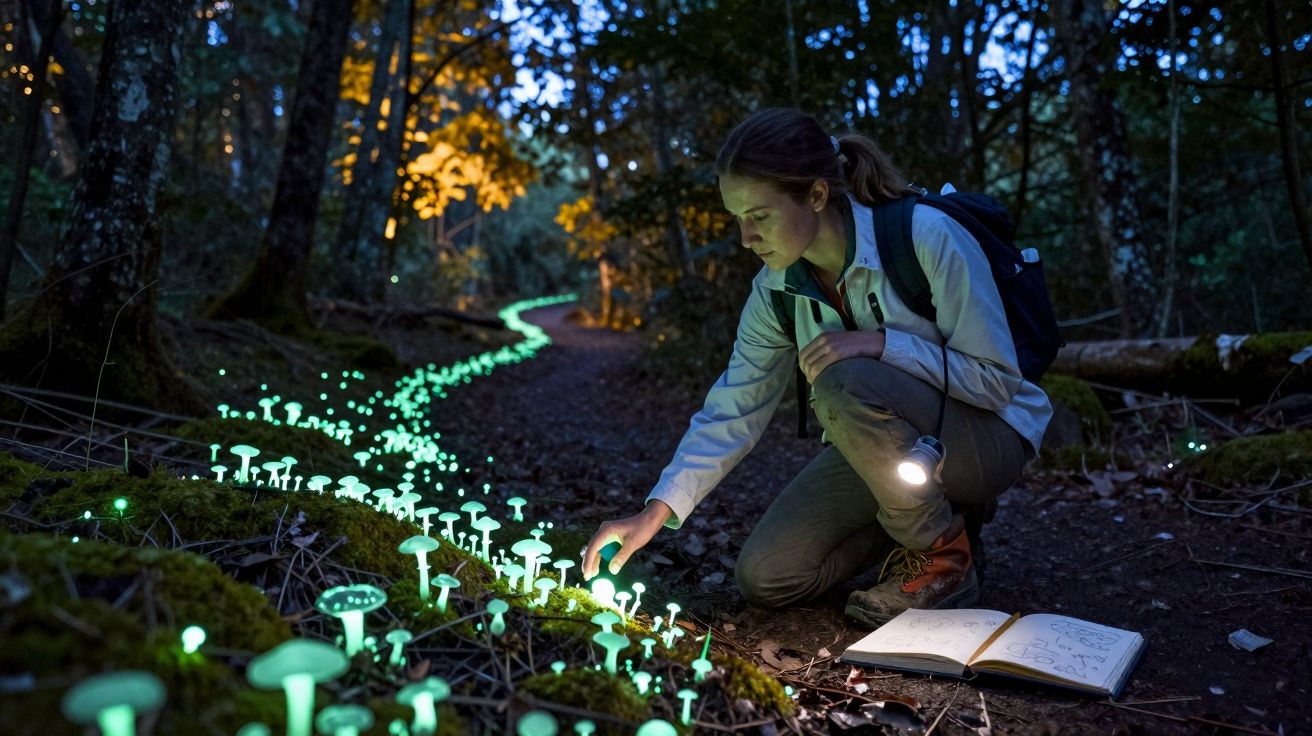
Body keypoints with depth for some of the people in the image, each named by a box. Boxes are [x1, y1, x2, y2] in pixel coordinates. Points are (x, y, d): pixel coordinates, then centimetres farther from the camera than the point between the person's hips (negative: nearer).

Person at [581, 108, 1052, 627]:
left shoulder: (927, 237, -25)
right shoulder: (777, 289, -8)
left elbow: (998, 379, -21)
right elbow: (732, 412, -7)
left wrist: (881, 343, -33)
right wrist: (655, 512, -17)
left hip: (986, 441, -5)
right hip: (884, 445, 5)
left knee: (844, 382, -35)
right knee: (764, 578, -7)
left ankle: (942, 554, -12)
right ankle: (915, 520, 12)